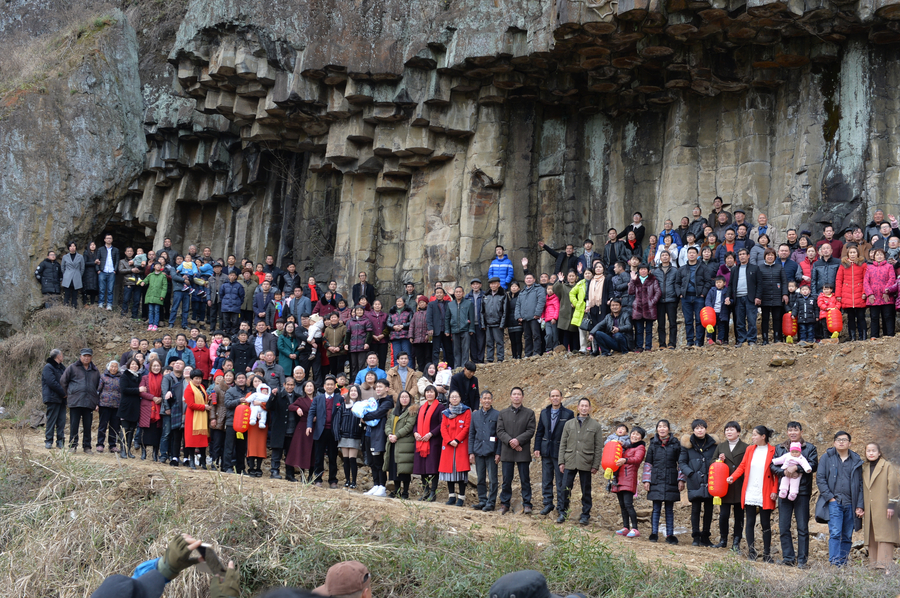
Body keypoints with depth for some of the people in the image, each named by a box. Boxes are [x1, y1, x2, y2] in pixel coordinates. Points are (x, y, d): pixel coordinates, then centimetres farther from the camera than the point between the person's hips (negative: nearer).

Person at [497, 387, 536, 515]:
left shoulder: (529, 413, 6)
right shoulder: (503, 413, 11)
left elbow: (531, 431, -3)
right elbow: (500, 431, 3)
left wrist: (518, 440, -16)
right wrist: (510, 441, -13)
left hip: (523, 452, -1)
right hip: (507, 451, 1)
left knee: (525, 480, 1)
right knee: (506, 480, 4)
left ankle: (527, 504, 6)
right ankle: (504, 504, 11)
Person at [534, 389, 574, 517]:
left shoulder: (568, 414, -3)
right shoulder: (544, 413, 8)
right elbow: (539, 432, 11)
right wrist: (537, 448, 3)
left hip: (561, 451, -4)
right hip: (546, 451, 4)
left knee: (561, 481, 0)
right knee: (546, 479, 9)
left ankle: (561, 507, 9)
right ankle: (548, 504, 19)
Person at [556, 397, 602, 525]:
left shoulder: (595, 426, 4)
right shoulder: (569, 424, 10)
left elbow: (598, 447, 3)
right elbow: (563, 444, 10)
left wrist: (596, 465, -3)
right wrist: (561, 462, 3)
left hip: (586, 463, -1)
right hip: (569, 462, 1)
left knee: (586, 490, 5)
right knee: (565, 488, -1)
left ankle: (585, 515, 14)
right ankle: (563, 512, 11)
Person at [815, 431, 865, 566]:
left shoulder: (856, 461, 12)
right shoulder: (827, 457, 6)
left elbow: (860, 484, 11)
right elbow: (820, 478, 2)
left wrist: (860, 505, 3)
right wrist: (829, 497, -7)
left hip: (850, 504, 3)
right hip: (834, 503, -3)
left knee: (847, 537, 4)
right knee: (835, 533, -15)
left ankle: (843, 564, 11)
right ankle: (835, 564, -18)